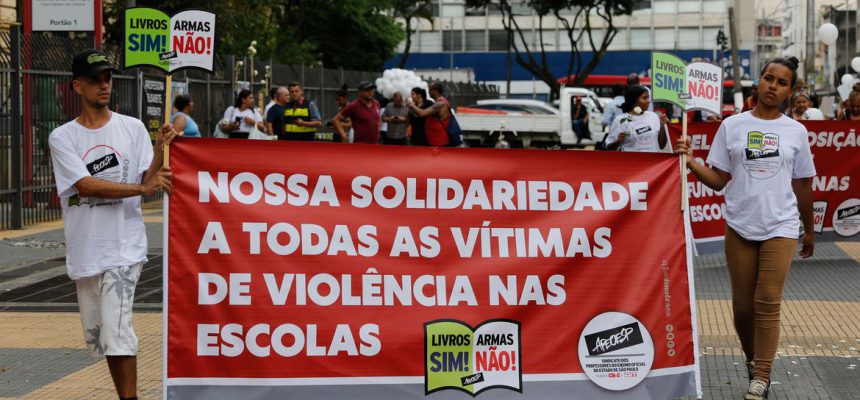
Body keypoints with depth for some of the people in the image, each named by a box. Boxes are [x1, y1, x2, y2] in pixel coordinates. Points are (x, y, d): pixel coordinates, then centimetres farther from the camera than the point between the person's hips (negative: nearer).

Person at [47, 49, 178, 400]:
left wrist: (159, 150, -21)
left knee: (116, 329, -15)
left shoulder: (133, 128, 4)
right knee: (98, 334, 11)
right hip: (84, 251, 3)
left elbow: (149, 181, -2)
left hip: (124, 248, -3)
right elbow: (86, 185, -12)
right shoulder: (62, 138, 2)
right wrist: (143, 188, -20)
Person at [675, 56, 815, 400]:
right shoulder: (731, 126, 2)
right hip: (740, 226, 1)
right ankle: (752, 359, 29)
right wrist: (692, 164, -15)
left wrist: (809, 230, 17)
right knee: (743, 305, 6)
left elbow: (802, 185, 11)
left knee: (768, 303, -8)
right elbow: (719, 180, 2)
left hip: (780, 228, -1)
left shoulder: (796, 131, 4)